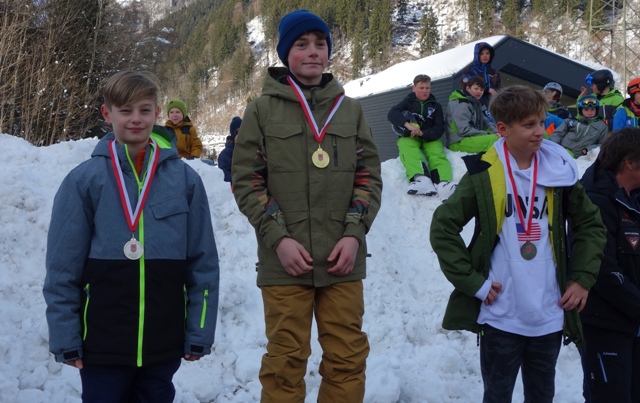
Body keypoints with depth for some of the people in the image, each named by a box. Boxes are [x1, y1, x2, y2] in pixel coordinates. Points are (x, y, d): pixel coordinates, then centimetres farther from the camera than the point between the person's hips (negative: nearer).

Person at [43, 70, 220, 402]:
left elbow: (204, 263, 4)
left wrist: (199, 334, 1)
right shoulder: (84, 180, -3)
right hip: (102, 344, -1)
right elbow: (62, 270, -1)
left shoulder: (185, 179, 1)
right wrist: (65, 339, -5)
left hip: (165, 344, 2)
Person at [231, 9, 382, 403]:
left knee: (348, 359, 6)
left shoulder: (350, 109, 12)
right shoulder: (263, 109, 5)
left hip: (342, 260, 2)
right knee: (286, 361, 4)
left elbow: (369, 175, 10)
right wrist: (278, 238, -11)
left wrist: (354, 233, -5)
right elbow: (246, 179, 0)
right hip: (284, 260, -2)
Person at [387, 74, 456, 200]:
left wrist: (422, 133, -21)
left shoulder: (436, 106, 15)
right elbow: (392, 113, -9)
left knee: (437, 154, -32)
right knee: (408, 148, -37)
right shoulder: (408, 101, 11)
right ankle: (421, 178, -65)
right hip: (409, 137, -1)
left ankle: (443, 184, -62)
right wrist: (408, 125, -29)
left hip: (429, 137, 1)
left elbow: (439, 129, 1)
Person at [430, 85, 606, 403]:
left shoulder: (559, 172, 2)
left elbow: (590, 225, 13)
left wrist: (583, 278, 3)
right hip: (501, 316, -3)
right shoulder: (483, 174, -7)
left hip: (550, 316, 3)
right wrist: (473, 282, -10)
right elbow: (442, 228, -5)